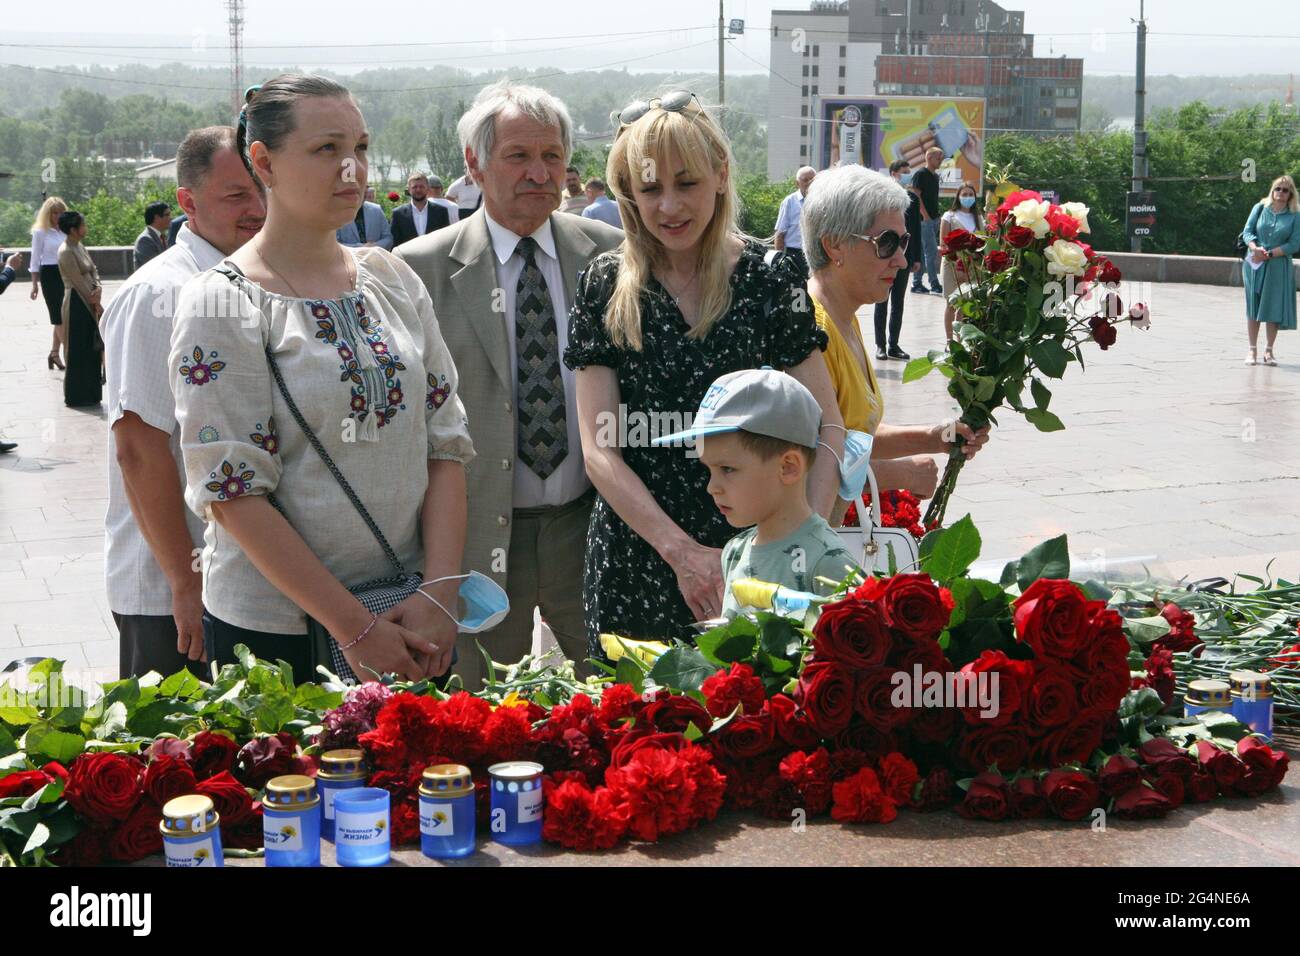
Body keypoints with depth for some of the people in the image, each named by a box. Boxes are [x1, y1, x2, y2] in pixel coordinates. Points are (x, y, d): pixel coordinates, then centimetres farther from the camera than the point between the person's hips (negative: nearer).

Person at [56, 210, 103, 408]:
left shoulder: (79, 246, 11)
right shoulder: (66, 252, -16)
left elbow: (93, 270, 10)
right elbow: (79, 282, -16)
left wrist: (99, 288, -11)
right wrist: (97, 305, -11)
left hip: (89, 303, 9)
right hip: (77, 304, -9)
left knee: (91, 349, 12)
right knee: (78, 351, 0)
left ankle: (90, 395, 20)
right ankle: (76, 397, 10)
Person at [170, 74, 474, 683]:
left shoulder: (392, 279, 6)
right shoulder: (219, 304, -9)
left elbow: (446, 441, 4)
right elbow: (233, 492, -14)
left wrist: (439, 592, -9)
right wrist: (354, 628, -17)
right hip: (274, 629, -5)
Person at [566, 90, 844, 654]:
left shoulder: (770, 279, -1)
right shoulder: (606, 289, 0)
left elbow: (826, 431, -1)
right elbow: (600, 450, -4)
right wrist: (682, 551, -15)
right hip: (634, 562, 1)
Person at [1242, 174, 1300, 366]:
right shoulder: (1260, 208, 5)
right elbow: (1247, 231, 2)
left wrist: (1269, 254, -14)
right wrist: (1255, 248, -18)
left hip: (1278, 267, -1)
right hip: (1254, 264, 1)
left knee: (1274, 309, -1)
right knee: (1253, 307, 3)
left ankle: (1269, 350, 9)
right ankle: (1252, 350, 10)